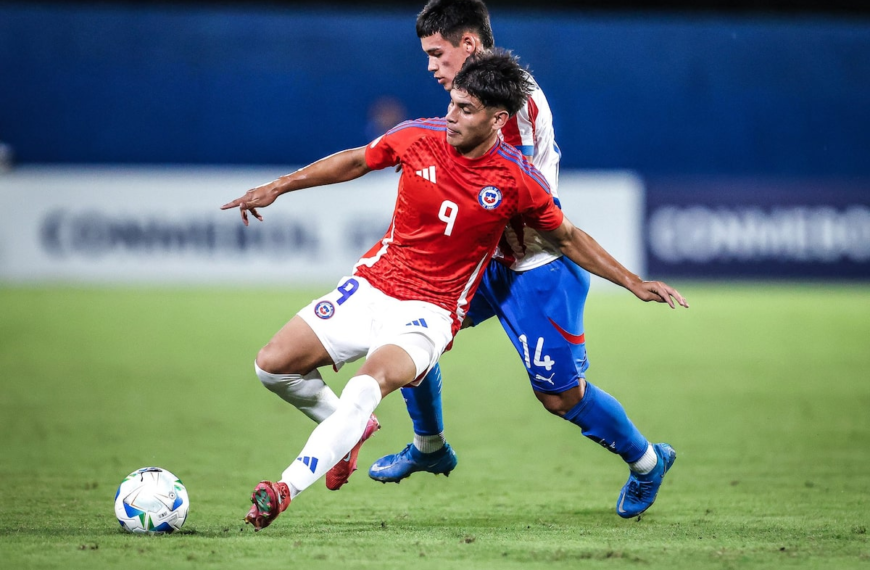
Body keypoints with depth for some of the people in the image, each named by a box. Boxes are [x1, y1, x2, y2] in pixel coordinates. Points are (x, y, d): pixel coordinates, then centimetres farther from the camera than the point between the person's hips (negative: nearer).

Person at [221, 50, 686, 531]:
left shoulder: (518, 182, -12)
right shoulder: (419, 138, -6)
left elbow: (568, 239, 6)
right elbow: (353, 162, 12)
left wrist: (632, 283, 3)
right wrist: (277, 187, 10)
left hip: (430, 312, -4)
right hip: (370, 287, 4)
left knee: (370, 383, -34)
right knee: (273, 364, -4)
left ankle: (285, 490, -40)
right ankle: (346, 429, 26)